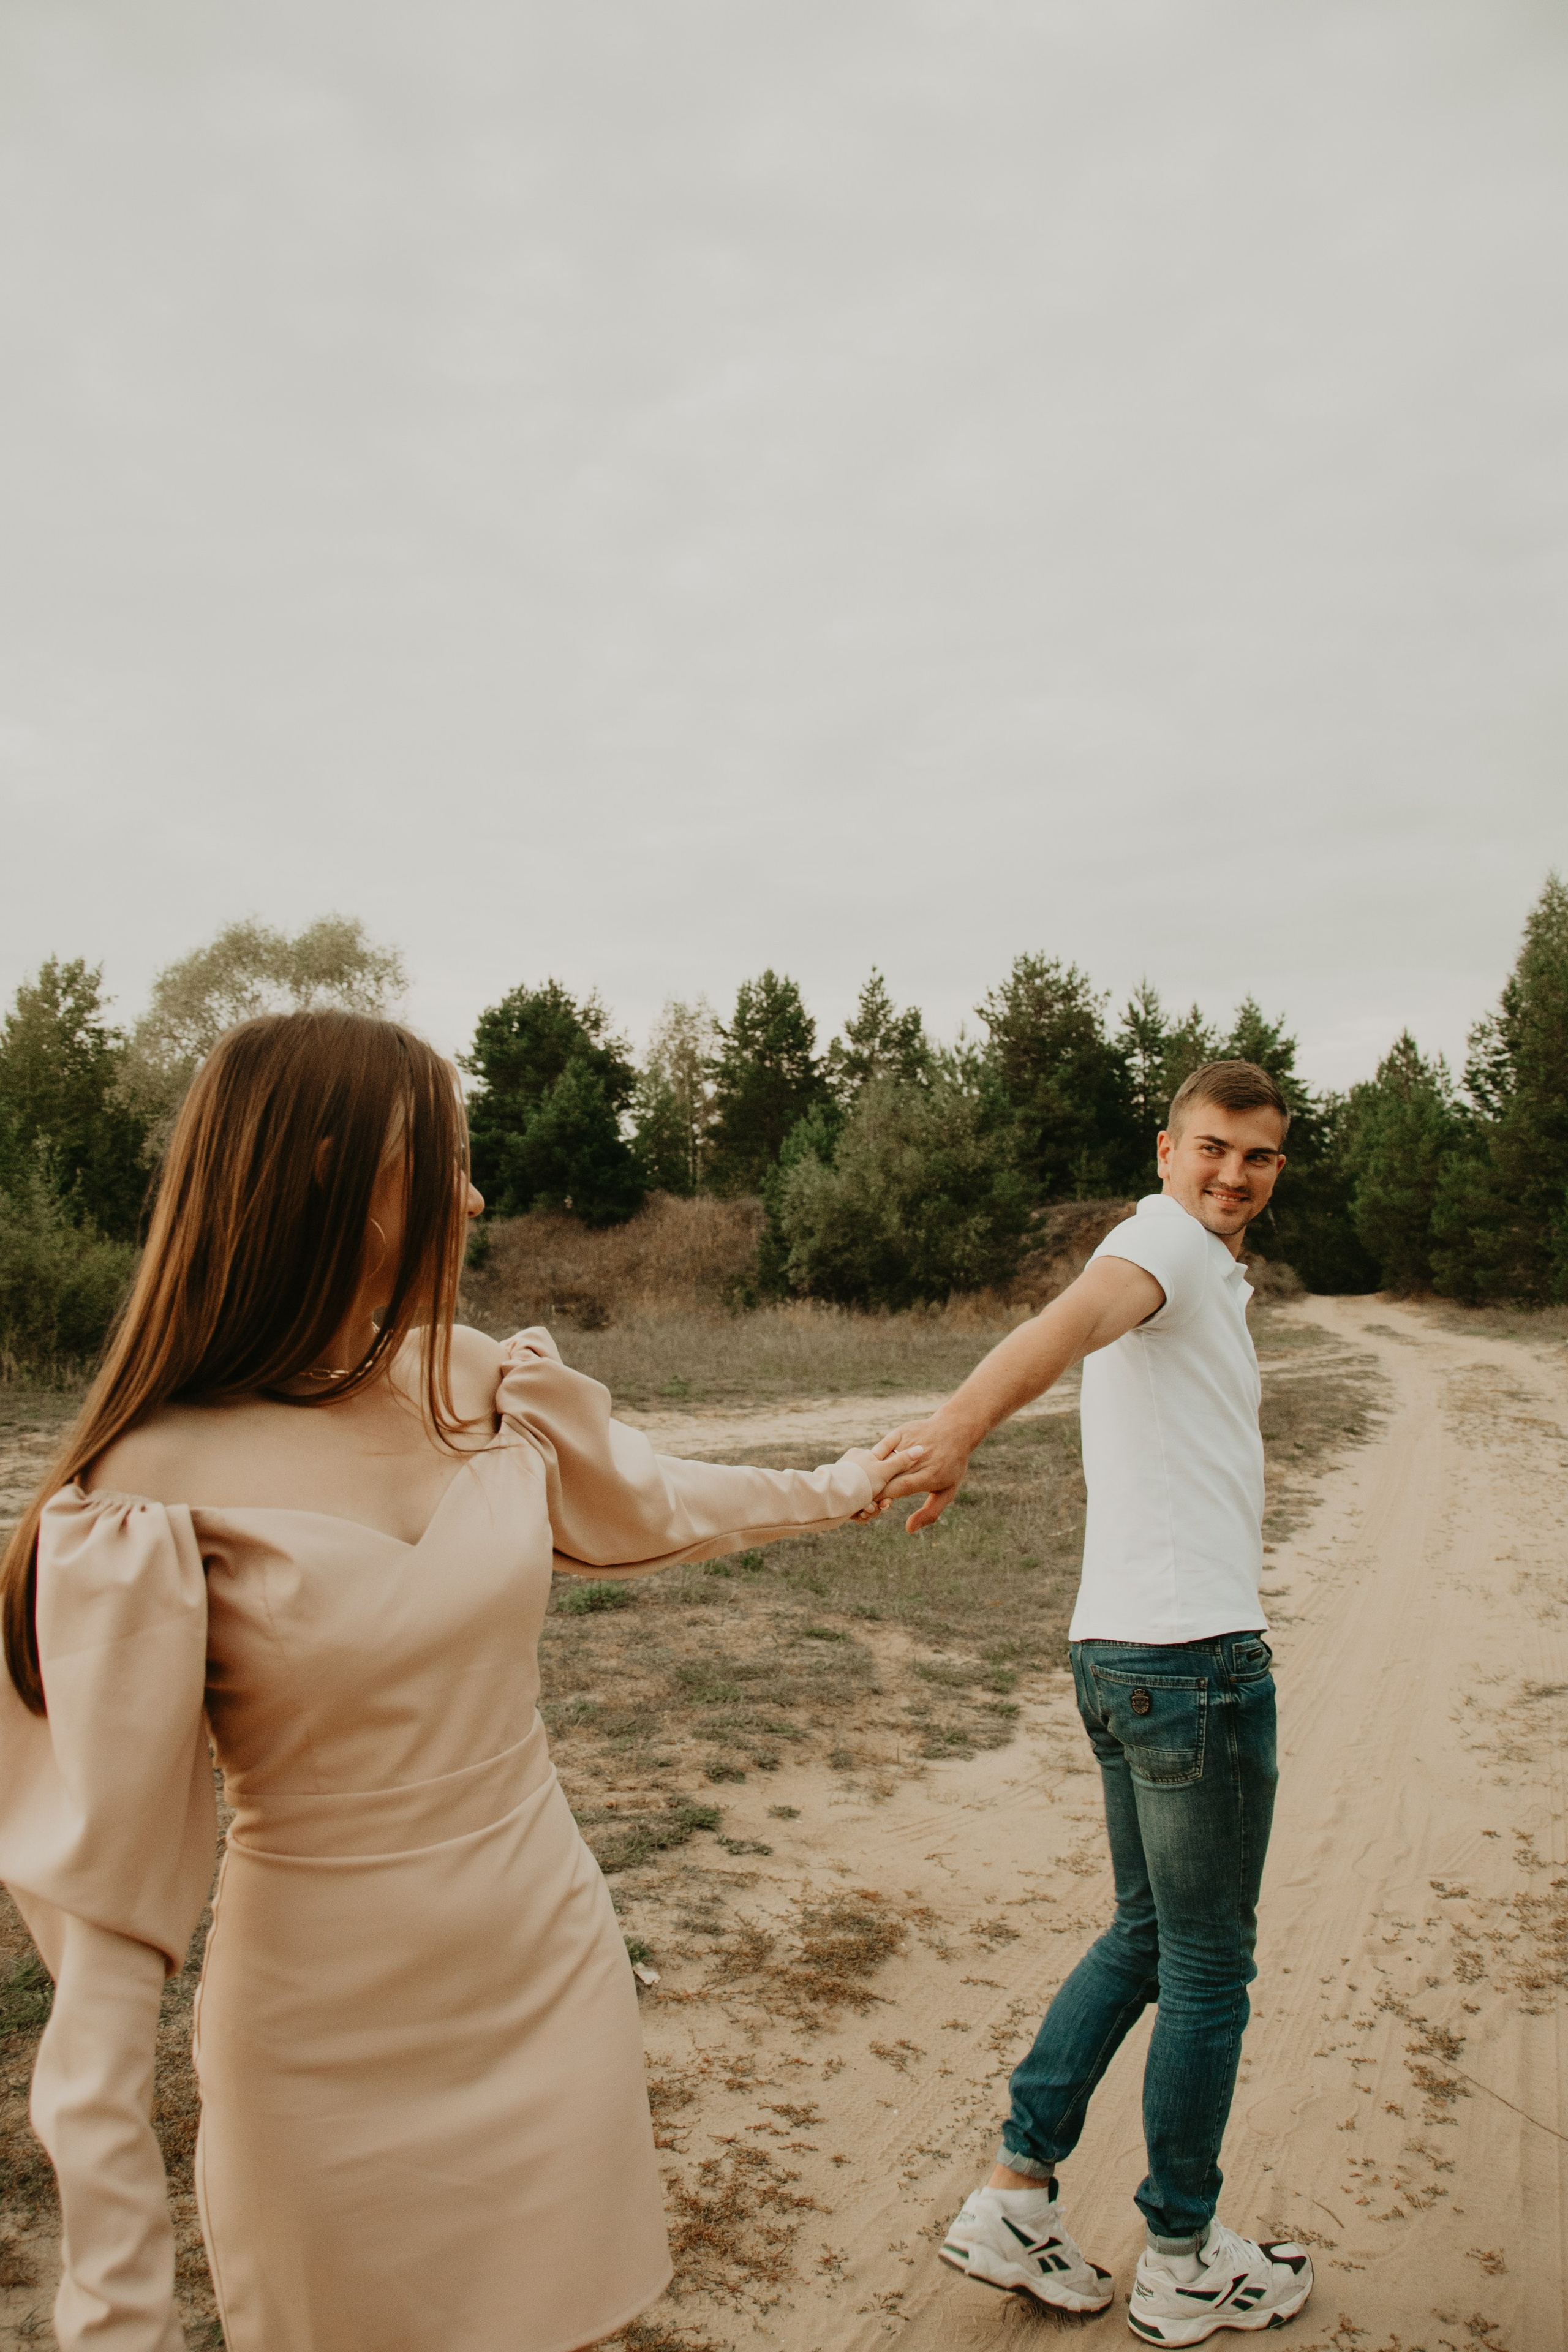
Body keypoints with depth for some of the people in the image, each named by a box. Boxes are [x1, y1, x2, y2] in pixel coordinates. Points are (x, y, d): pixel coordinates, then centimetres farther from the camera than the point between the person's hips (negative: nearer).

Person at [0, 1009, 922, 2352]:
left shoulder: (493, 1388, -6)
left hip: (557, 1988, 5)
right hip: (330, 2056, -4)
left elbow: (653, 1509, 14)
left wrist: (843, 1488, 28)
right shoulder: (154, 1497, -21)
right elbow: (113, 1898, -18)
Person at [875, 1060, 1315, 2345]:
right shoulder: (1166, 1239, -12)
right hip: (1194, 1658, -10)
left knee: (1147, 1934, 20)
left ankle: (1016, 2199, 25)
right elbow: (1073, 1318, -34)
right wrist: (960, 1423, -53)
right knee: (1208, 1967, 7)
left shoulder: (1206, 1277, 19)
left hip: (1127, 1650, 10)